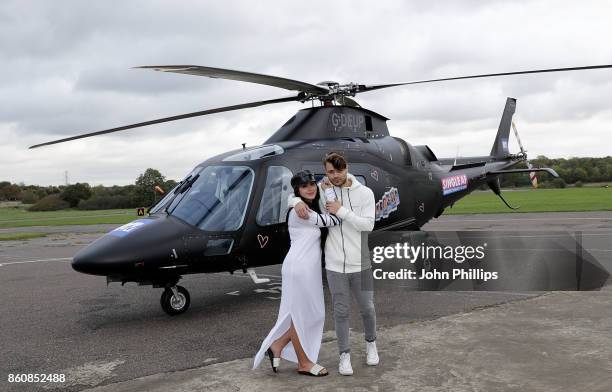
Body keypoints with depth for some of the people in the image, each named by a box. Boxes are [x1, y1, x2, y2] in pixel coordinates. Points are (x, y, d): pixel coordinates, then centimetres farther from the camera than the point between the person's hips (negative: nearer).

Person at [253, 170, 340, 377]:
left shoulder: (313, 209, 15)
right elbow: (331, 221, -14)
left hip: (310, 268, 10)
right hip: (299, 268, -10)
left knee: (313, 314, 12)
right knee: (301, 315, 3)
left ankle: (277, 346, 22)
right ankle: (304, 363, 17)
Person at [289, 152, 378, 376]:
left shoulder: (365, 193, -5)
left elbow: (368, 225, -13)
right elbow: (293, 195, 9)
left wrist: (342, 211, -20)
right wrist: (297, 203, -14)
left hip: (361, 265, -1)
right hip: (335, 266, 1)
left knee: (367, 308, 13)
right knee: (341, 311, 8)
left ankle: (371, 343, 40)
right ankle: (344, 355, 24)